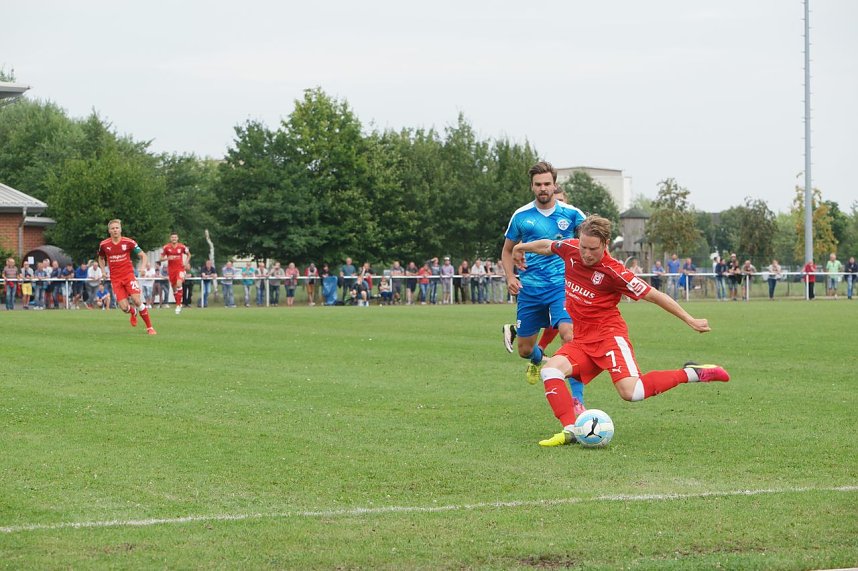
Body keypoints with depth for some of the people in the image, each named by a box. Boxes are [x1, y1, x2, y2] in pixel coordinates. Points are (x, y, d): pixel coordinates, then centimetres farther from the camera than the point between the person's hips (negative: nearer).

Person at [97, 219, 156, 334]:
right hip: (115, 279, 2)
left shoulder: (129, 242, -6)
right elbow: (101, 258, 21)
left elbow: (143, 256, 0)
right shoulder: (104, 245, 1)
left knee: (137, 301, -18)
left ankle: (149, 327, -3)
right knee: (124, 307, -10)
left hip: (129, 275, -1)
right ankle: (133, 312, 29)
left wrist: (142, 267, -17)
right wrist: (103, 271, 7)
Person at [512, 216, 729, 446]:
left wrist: (690, 321, -7)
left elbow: (655, 296, -11)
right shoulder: (569, 249, -3)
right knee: (550, 371, -20)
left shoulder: (613, 271, -17)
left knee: (630, 392, -25)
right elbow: (547, 246, 22)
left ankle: (690, 374, -7)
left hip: (609, 334, -6)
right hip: (581, 339, 6)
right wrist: (522, 248, 39)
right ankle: (570, 429, -21)